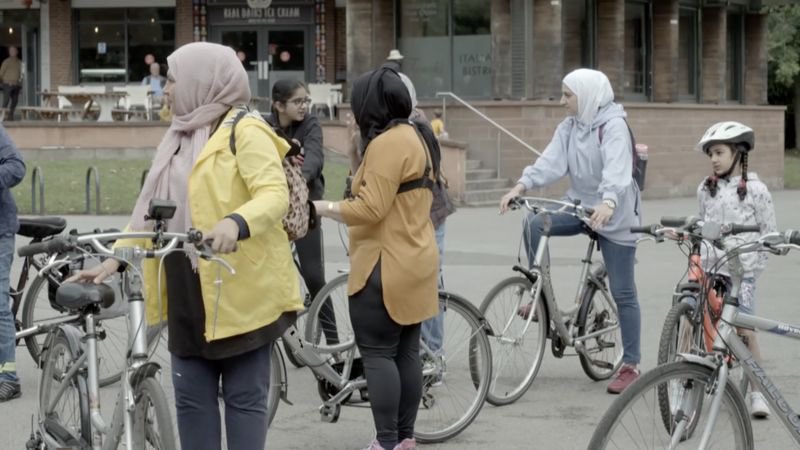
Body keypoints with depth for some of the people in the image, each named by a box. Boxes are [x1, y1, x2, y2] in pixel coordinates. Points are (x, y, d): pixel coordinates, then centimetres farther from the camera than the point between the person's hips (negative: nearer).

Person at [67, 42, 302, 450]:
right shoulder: (181, 137, 17)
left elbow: (274, 194, -20)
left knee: (244, 398, -1)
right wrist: (116, 257, 6)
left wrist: (235, 223, -39)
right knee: (191, 398, 8)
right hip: (187, 291, 8)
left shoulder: (245, 130, -7)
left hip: (239, 291, -8)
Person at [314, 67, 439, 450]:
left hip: (386, 267, -10)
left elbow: (370, 209, -22)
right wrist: (355, 155, 11)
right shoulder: (414, 138, 16)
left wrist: (318, 208, -13)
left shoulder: (386, 143, -16)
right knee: (406, 352, 12)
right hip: (414, 261, 10)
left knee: (378, 353, -6)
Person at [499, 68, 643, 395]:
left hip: (615, 213, -6)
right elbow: (551, 162, -8)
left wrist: (608, 202, -51)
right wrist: (521, 185, -25)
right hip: (580, 204, 6)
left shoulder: (613, 126, -17)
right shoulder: (569, 127, 4)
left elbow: (616, 169, -33)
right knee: (534, 223, -20)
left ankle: (630, 367, 5)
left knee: (622, 293, -2)